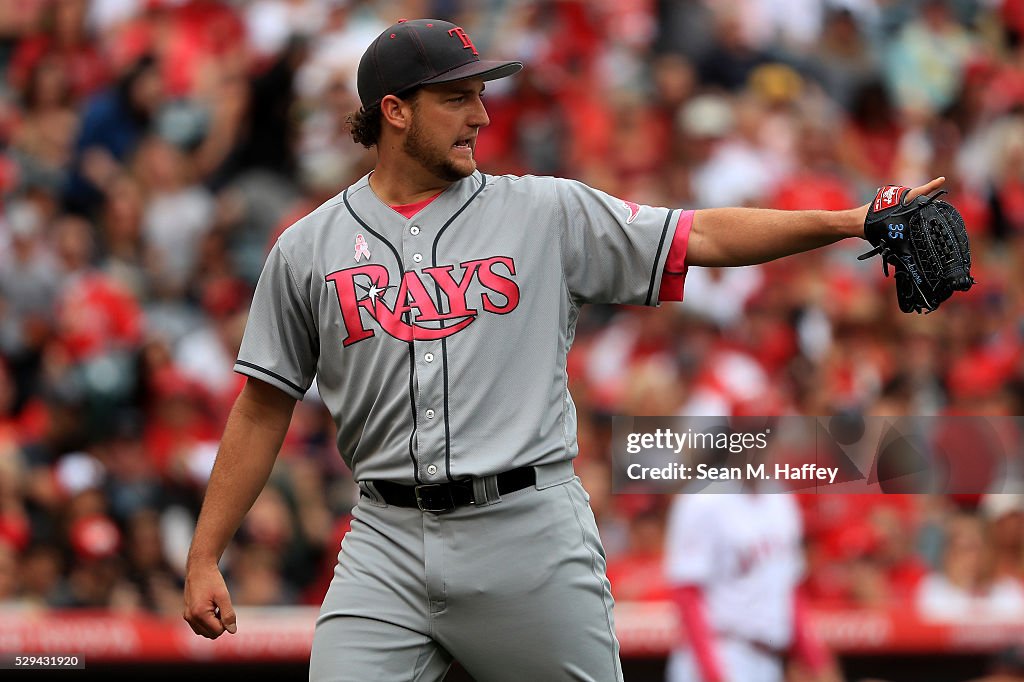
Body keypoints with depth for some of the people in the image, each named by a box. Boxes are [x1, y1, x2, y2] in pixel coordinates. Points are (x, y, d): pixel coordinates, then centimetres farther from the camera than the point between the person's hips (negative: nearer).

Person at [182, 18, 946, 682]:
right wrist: (204, 558, 6)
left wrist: (849, 222, -8)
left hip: (531, 531, 0)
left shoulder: (549, 214, 7)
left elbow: (705, 237, 3)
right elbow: (263, 409, 11)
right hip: (388, 544, 0)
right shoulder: (307, 250, 8)